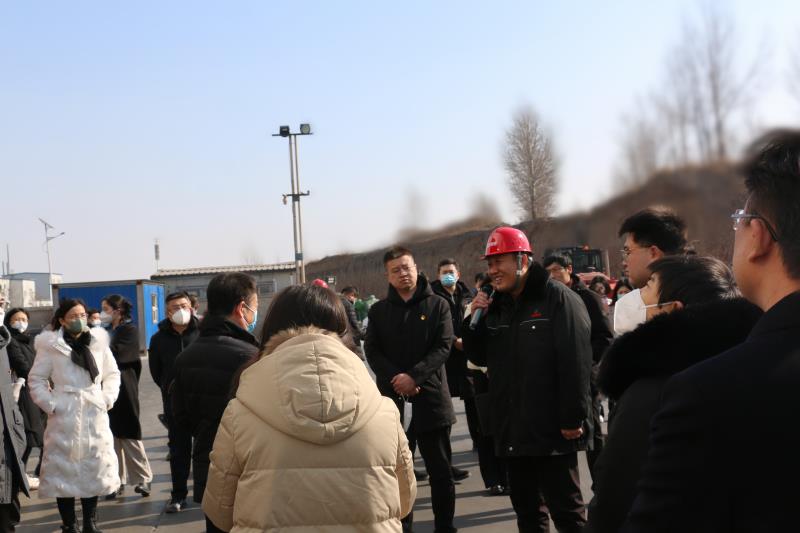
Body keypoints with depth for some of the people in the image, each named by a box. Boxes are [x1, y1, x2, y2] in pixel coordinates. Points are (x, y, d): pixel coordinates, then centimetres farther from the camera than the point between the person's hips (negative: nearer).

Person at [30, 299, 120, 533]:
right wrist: (50, 405, -8)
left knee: (94, 469, 10)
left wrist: (108, 398, 0)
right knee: (64, 470, 1)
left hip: (95, 416, 3)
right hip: (64, 417, -3)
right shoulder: (50, 345, -5)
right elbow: (36, 379, 0)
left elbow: (112, 373, 11)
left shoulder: (98, 341, 4)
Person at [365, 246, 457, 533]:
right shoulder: (378, 310, 9)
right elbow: (372, 351, 2)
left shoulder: (437, 305, 3)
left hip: (430, 395, -1)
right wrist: (397, 379, -14)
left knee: (441, 470, 4)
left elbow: (443, 347, -6)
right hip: (392, 396, 2)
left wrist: (414, 376, -18)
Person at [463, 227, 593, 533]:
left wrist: (572, 419, -20)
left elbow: (576, 363, -16)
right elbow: (482, 357, 15)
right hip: (513, 430, 7)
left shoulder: (558, 299, -10)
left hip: (551, 429, -7)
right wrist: (475, 322, -1)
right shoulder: (496, 306, 12)